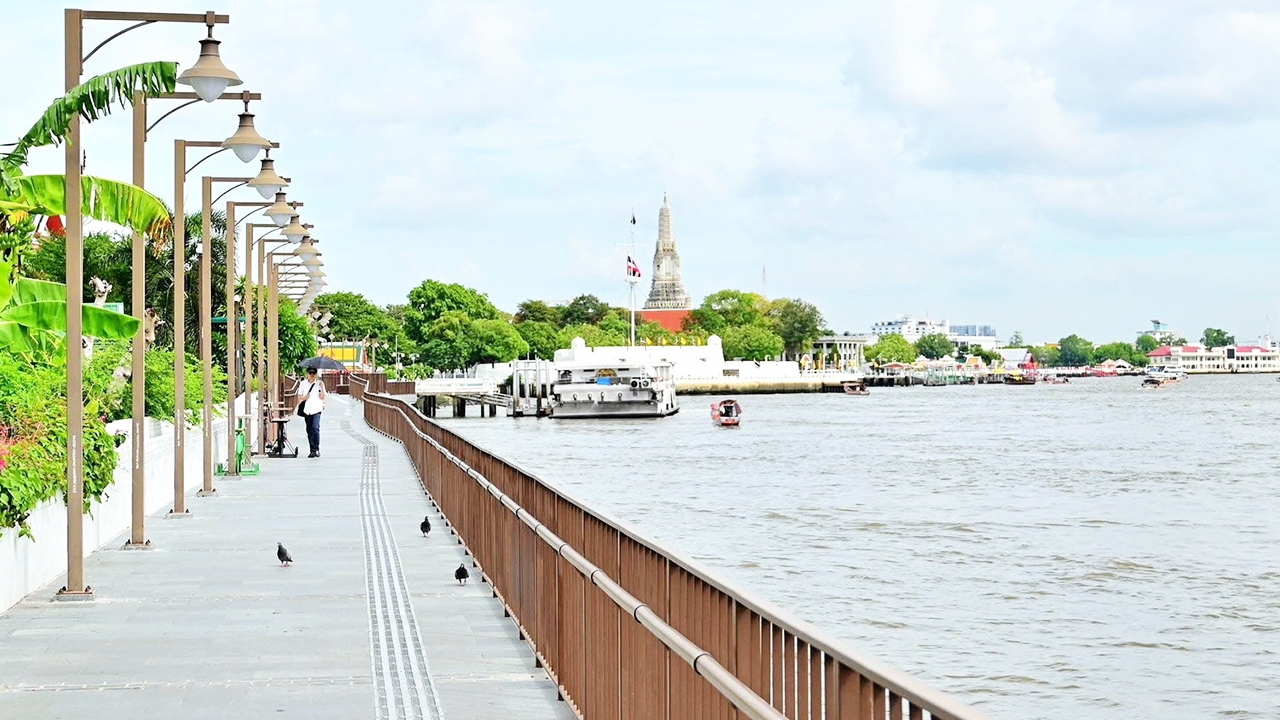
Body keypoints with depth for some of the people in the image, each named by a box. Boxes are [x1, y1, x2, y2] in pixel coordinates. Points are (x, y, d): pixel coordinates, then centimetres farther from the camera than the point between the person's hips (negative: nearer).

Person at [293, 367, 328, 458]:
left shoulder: (319, 383, 1)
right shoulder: (303, 383, 9)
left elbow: (322, 397, -4)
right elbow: (299, 397, 11)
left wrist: (322, 387, -17)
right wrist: (304, 397, -11)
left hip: (316, 409, -3)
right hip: (307, 410, 4)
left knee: (315, 428, -20)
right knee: (309, 431, 6)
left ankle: (317, 449, -16)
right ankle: (312, 450, 12)